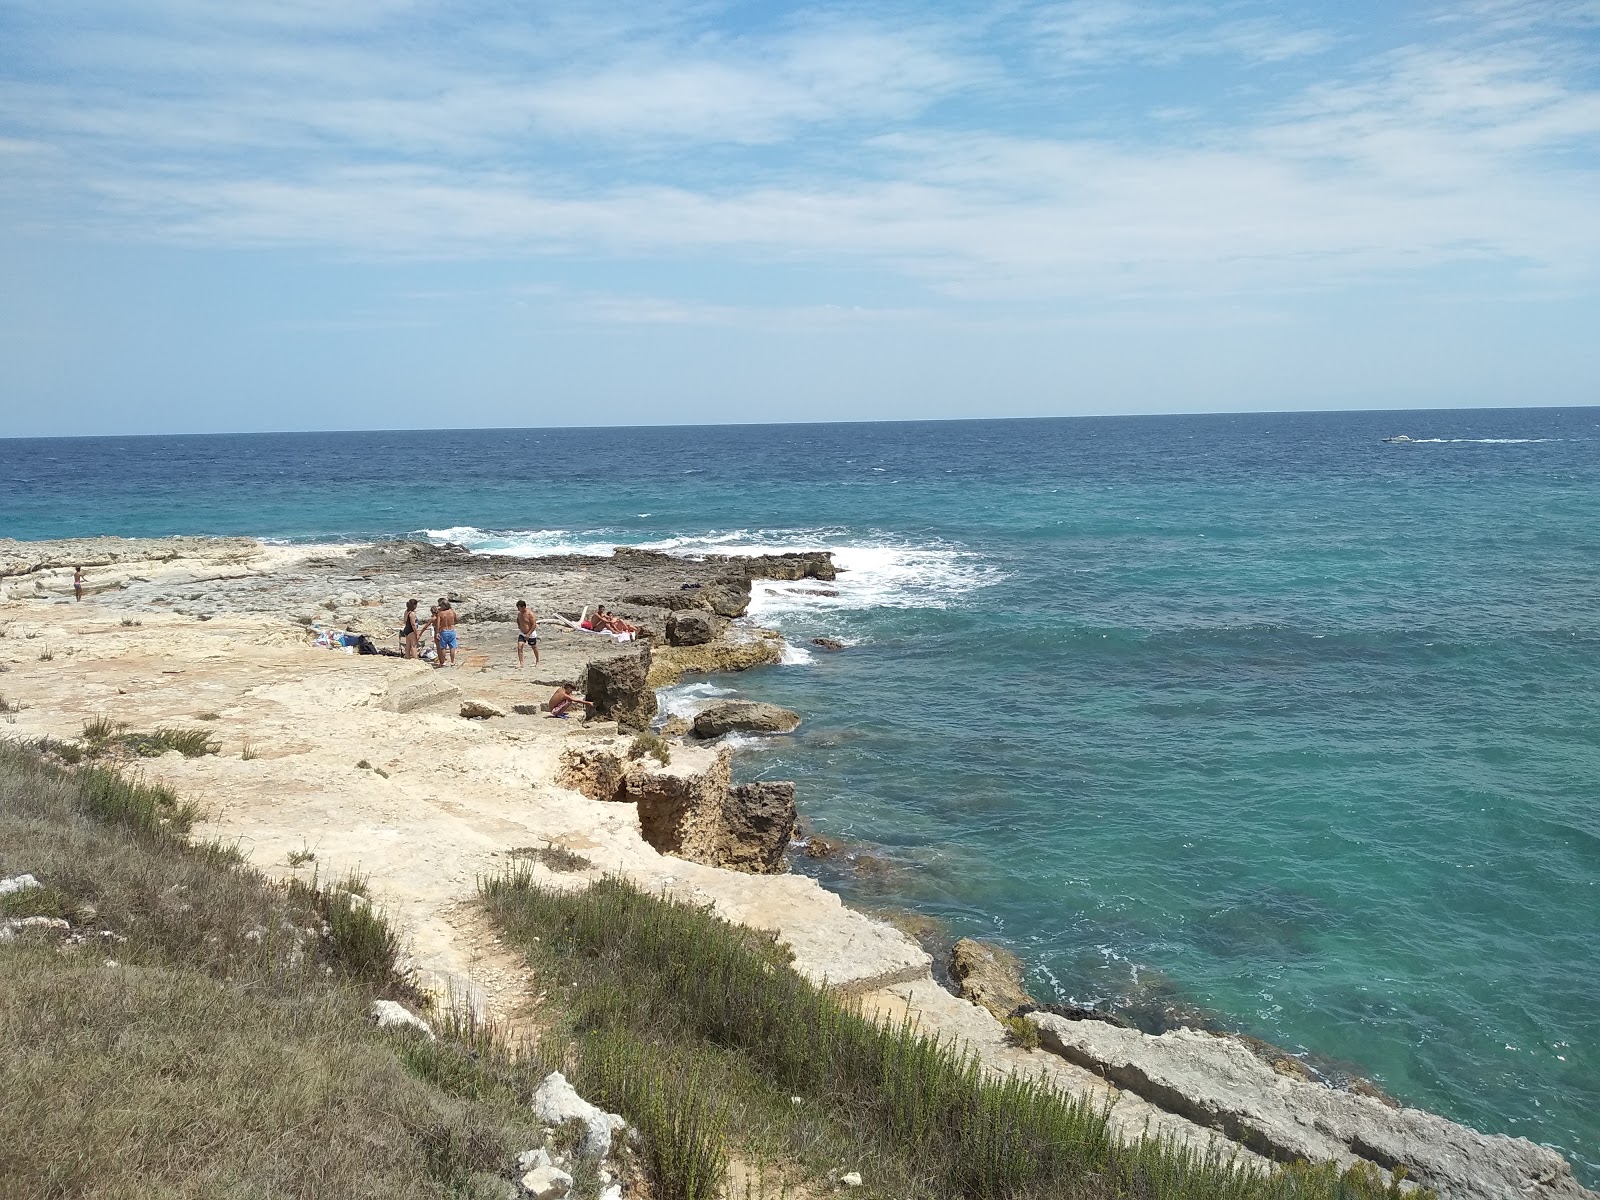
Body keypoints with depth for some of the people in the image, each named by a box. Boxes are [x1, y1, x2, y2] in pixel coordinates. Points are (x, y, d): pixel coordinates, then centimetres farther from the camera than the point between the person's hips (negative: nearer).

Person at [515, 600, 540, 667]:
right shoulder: (519, 613, -1)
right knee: (519, 647, -12)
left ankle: (537, 661, 33)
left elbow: (534, 625, -22)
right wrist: (520, 628, 9)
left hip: (531, 634, -5)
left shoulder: (530, 613, -21)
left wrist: (528, 634, -26)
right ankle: (520, 663, -11)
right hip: (522, 633, 5)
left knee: (534, 648, 12)